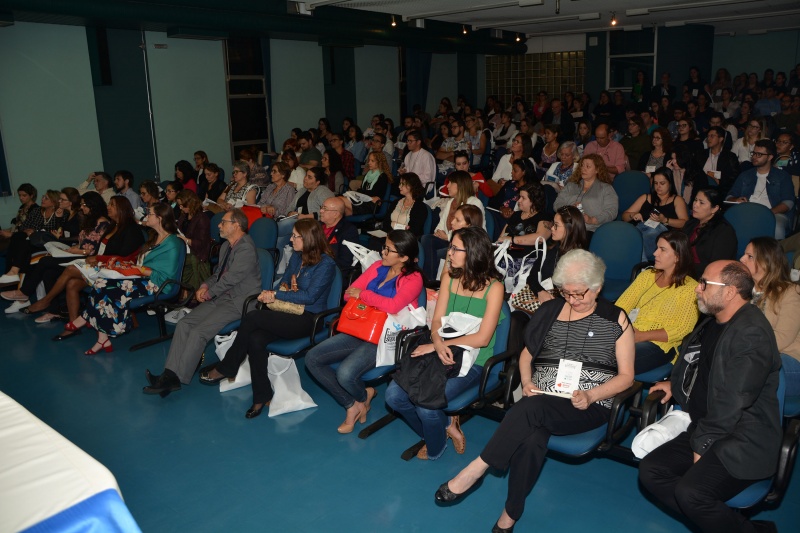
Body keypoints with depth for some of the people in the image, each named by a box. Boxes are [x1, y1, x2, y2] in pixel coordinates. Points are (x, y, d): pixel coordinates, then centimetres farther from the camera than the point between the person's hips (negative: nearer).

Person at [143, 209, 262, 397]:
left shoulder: (247, 248, -15)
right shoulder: (226, 246, 17)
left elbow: (231, 279, -17)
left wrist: (209, 293, -6)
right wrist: (205, 286, 4)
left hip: (238, 302, -9)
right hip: (221, 297, 10)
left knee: (198, 331, -22)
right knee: (184, 324, -7)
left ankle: (176, 379, -14)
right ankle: (170, 374, -10)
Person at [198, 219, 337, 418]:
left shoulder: (326, 264, -12)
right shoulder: (296, 256, 12)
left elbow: (309, 296, -18)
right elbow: (285, 279, 26)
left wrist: (276, 295, -15)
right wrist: (283, 287, 1)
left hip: (308, 319, -7)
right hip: (289, 313, 7)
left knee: (253, 317, -24)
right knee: (255, 339, -23)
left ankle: (226, 368, -6)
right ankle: (262, 395, -12)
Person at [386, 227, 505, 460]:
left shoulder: (493, 287, -11)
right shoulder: (449, 275, 4)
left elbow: (482, 338, -16)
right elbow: (437, 320, 3)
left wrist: (433, 346, -18)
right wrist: (438, 343, -21)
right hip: (443, 354, 5)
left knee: (426, 403, -25)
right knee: (393, 395, -12)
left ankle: (435, 448, 11)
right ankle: (446, 425, 12)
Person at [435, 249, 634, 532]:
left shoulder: (616, 320, 4)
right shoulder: (549, 310, 13)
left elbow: (626, 375, 3)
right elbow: (526, 354, 19)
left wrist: (589, 396, -14)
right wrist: (526, 382, -2)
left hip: (589, 406, -3)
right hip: (540, 400, 3)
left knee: (530, 410, -35)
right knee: (531, 437, -34)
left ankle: (477, 469, -27)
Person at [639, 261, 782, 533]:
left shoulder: (752, 334, -20)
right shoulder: (712, 323, 9)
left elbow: (732, 401, -21)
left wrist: (702, 445, -13)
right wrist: (674, 384, 15)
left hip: (742, 442, -9)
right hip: (705, 429, 9)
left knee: (690, 492, -26)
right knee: (650, 470, -5)